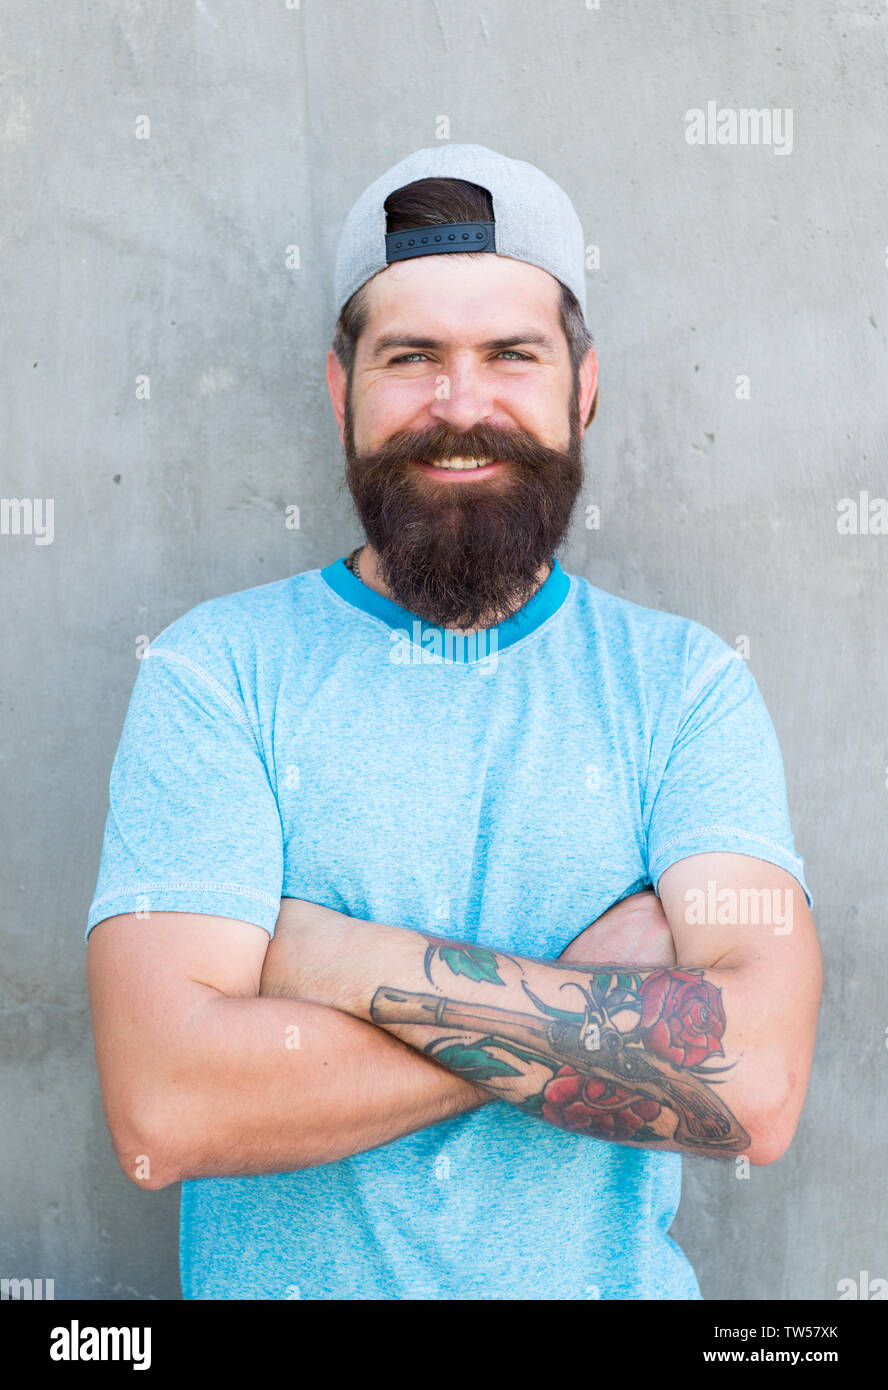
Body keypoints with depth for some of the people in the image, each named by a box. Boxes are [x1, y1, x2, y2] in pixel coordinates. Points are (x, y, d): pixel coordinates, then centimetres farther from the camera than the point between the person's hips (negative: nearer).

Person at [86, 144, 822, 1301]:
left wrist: (345, 960, -21)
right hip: (283, 1283, -1)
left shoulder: (686, 683, -8)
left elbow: (756, 1086, -20)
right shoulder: (213, 671, -11)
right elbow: (163, 1111, -21)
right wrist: (601, 997, -20)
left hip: (610, 1277, 1)